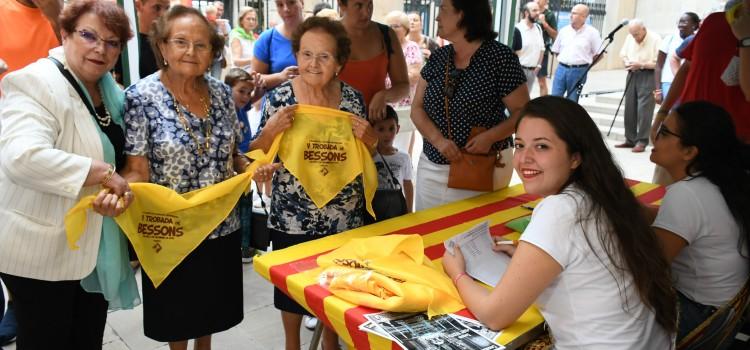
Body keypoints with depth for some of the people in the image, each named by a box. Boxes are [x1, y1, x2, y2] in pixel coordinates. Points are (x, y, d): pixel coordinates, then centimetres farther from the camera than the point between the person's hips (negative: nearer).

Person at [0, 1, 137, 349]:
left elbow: (123, 156, 12)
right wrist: (103, 174, -27)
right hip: (42, 249, -7)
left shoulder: (109, 91, 7)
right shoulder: (35, 84, -17)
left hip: (96, 246, 7)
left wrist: (119, 189, -9)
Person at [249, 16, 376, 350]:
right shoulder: (278, 97, -10)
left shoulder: (352, 97, -4)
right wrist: (271, 130, -24)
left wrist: (369, 137, -14)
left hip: (343, 215, 2)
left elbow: (365, 152, 8)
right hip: (292, 216, -2)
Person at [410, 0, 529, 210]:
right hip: (431, 168, 5)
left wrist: (490, 136, -24)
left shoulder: (500, 57, -10)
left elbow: (523, 111, -8)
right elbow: (417, 108, 3)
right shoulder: (437, 58, 6)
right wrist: (438, 140, -15)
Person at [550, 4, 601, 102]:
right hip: (561, 68, 3)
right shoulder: (564, 30, 7)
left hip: (579, 71, -3)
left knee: (572, 101, 5)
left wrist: (586, 65, 3)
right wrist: (565, 61, 11)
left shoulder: (591, 32, -4)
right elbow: (556, 50, 17)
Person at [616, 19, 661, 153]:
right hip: (632, 74, 6)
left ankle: (642, 142, -3)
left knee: (644, 109, -8)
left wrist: (641, 65, -20)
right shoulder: (629, 38, 7)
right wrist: (627, 62, -3)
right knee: (629, 108, 7)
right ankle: (630, 139, 16)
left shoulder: (655, 39, -11)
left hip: (648, 76, -6)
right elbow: (623, 54, 17)